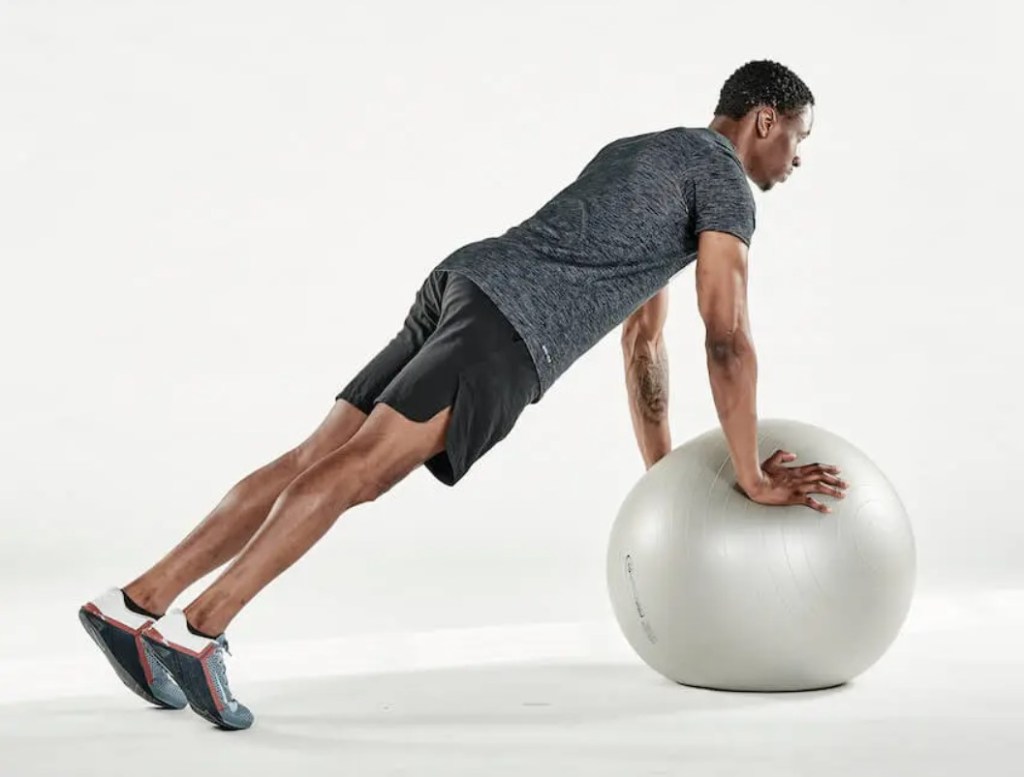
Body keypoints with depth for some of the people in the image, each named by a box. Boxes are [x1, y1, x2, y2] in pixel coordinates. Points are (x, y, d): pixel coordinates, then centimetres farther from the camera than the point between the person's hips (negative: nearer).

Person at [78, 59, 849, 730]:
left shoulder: (644, 156, 36)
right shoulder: (724, 178, 6)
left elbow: (643, 334, 40)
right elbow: (728, 340, -3)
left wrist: (663, 466, 42)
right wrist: (752, 477, 4)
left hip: (467, 286, 9)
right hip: (510, 327, -8)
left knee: (316, 459, -2)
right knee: (361, 467, -22)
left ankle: (137, 605, -7)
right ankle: (199, 627, -33)